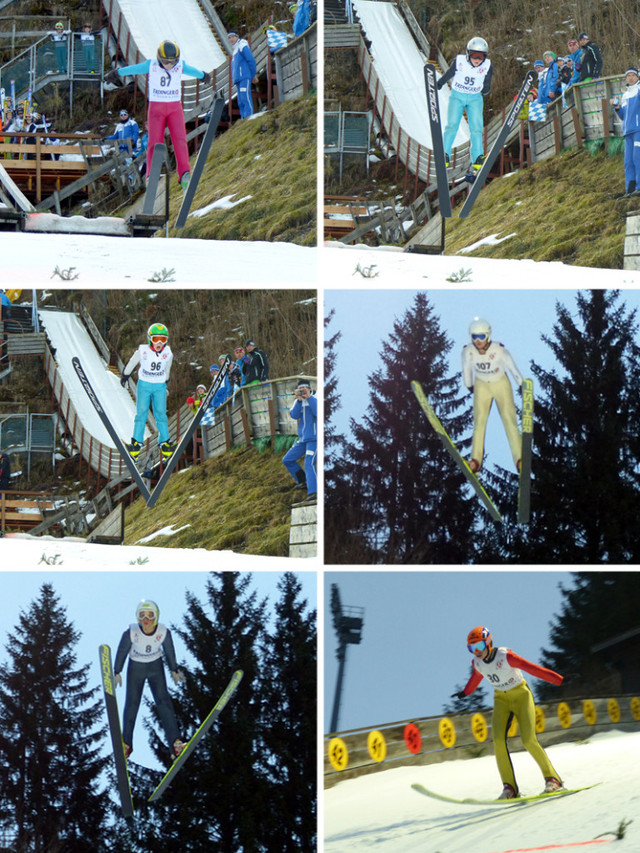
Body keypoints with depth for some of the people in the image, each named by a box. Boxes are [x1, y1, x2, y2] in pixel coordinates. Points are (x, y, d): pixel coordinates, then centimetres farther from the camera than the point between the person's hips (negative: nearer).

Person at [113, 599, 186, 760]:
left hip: (156, 668, 0)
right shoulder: (131, 633, -26)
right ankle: (126, 743, 17)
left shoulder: (164, 632, -22)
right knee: (132, 703, 2)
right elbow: (122, 652, -10)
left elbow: (169, 651, -3)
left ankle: (175, 743, -17)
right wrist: (117, 673, -2)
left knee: (163, 700, -10)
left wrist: (174, 670, 8)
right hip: (135, 668, 0)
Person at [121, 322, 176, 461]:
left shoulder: (168, 353, -6)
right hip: (144, 384, -2)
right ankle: (136, 443, 2)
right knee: (141, 414, -2)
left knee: (161, 414, -1)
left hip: (160, 386, 2)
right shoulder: (143, 351, -14)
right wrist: (125, 375, 16)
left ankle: (164, 442, 6)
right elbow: (131, 363, 4)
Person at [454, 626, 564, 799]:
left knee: (529, 741, -17)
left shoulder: (506, 656, -23)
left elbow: (533, 669, -25)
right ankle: (509, 787, -11)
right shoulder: (478, 663, -5)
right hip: (501, 700, 5)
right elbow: (475, 678, 19)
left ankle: (552, 779, -3)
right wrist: (465, 693, 38)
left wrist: (560, 680, -28)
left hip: (521, 696, -5)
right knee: (498, 740, -16)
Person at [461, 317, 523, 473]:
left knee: (509, 419, -10)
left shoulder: (499, 350, -28)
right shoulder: (468, 351, -22)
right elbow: (466, 369, -1)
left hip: (501, 385, -2)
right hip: (481, 386, 2)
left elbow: (512, 367, -12)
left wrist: (522, 385, 0)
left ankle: (519, 460, -9)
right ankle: (476, 461, -4)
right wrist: (469, 385, 14)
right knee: (479, 421, -6)